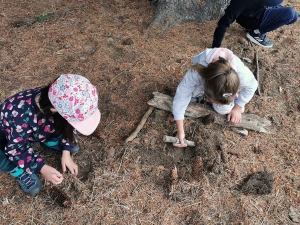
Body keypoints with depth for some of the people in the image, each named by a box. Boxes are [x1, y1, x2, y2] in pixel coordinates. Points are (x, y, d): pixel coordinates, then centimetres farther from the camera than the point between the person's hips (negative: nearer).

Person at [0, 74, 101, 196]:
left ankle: (48, 142, 9)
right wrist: (42, 168, -31)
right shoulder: (23, 117, -44)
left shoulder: (60, 101, -28)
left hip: (35, 130, 5)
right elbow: (15, 149, -29)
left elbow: (66, 125, -8)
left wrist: (66, 152, -12)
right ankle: (21, 171, -4)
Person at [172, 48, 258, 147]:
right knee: (191, 96, -19)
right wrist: (180, 131, -38)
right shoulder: (195, 73, -47)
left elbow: (252, 86, -18)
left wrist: (237, 108, -18)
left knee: (224, 109, -18)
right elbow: (181, 98, -38)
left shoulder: (242, 74, -44)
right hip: (204, 79, 1)